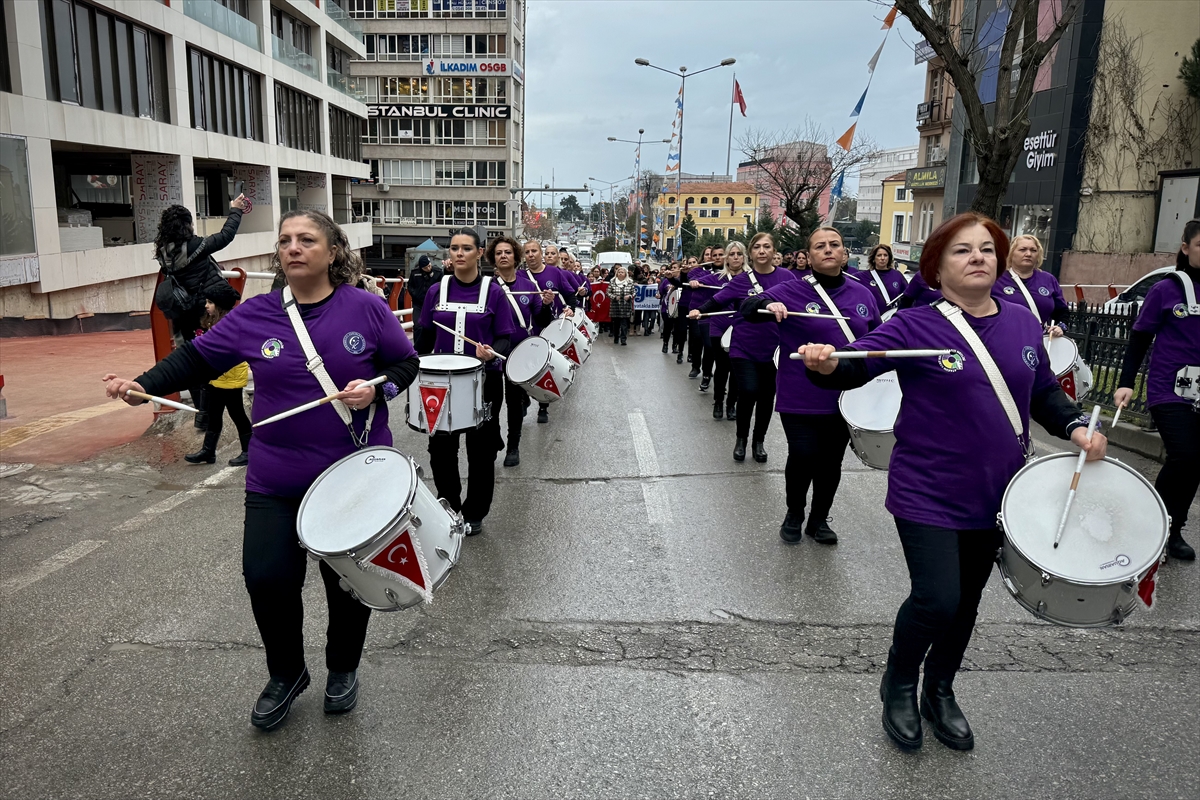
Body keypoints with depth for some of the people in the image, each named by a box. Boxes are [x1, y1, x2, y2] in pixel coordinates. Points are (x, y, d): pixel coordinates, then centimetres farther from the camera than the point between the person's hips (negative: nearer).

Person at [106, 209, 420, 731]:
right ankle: (286, 674, 28)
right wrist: (144, 385, -12)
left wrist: (376, 388, -18)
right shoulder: (254, 316, -1)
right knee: (266, 577, -3)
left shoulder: (366, 308, -6)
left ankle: (343, 670, 40)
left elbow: (407, 362, 1)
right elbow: (197, 358, 2)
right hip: (276, 481, 2)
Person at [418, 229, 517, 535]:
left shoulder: (494, 292, -5)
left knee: (481, 451, 8)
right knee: (440, 449, 7)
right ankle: (448, 508, 29)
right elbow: (425, 338, 10)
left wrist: (492, 352, -26)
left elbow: (505, 338, -5)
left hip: (484, 381, -2)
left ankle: (474, 515, 25)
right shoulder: (436, 291, 3)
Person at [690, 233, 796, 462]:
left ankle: (759, 441, 32)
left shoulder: (787, 277, -1)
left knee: (767, 396, 11)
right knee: (748, 392, -12)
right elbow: (718, 300, -8)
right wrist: (700, 311, -25)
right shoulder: (741, 280, -4)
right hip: (744, 348, -2)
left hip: (774, 349, 2)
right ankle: (741, 438, 14)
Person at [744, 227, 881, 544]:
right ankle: (794, 514, 23)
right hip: (800, 398, -4)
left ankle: (819, 520, 34)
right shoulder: (793, 291, -7)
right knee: (803, 458, -5)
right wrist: (768, 306, -34)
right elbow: (747, 309, -13)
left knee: (831, 462, 13)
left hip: (845, 398, 4)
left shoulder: (862, 294, 6)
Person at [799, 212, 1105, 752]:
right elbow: (857, 362, -22)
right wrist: (827, 365, -44)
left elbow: (1044, 393, 16)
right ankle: (899, 684, 20)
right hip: (928, 495, -5)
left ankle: (940, 692, 42)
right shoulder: (915, 326, -11)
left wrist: (1075, 427, -1)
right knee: (936, 600, -12)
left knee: (966, 600, 17)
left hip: (995, 494, 5)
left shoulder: (1023, 324, 4)